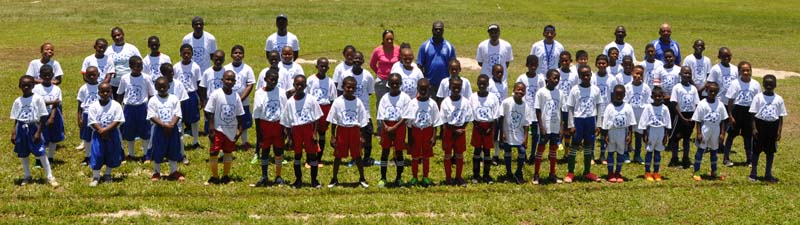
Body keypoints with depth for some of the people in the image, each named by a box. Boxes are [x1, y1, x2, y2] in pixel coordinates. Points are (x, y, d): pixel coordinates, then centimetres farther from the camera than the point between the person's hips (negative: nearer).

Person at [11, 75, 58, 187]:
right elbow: (16, 119, 8)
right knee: (23, 155, 11)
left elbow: (42, 117, -7)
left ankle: (50, 177, 0)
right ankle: (27, 177, 27)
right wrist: (13, 133, 2)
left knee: (41, 153, -5)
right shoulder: (17, 101, 3)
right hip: (22, 129, 4)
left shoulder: (38, 98, -8)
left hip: (33, 128, -4)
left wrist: (38, 132, -11)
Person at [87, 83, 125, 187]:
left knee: (111, 154, 9)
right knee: (96, 155, -3)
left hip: (112, 134, 1)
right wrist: (101, 131, -19)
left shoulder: (116, 105, -5)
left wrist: (106, 129, -19)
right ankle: (95, 177, 7)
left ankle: (107, 174, 28)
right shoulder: (93, 106, -4)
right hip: (98, 134, -1)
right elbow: (92, 122, -7)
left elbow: (118, 121, -11)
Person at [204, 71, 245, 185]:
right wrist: (211, 130, -13)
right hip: (218, 129, -3)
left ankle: (226, 176, 23)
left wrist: (239, 130, 3)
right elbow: (210, 113, -10)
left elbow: (239, 114, 6)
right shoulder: (216, 94, -11)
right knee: (213, 152, -3)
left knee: (228, 152, 11)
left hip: (231, 130, 3)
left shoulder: (236, 96, -1)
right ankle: (214, 177, 10)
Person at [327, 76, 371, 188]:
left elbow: (362, 121, 2)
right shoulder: (338, 102, -7)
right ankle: (334, 179, 18)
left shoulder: (358, 102, -4)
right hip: (341, 130, 0)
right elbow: (333, 120, -2)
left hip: (354, 130, 0)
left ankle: (362, 178, 18)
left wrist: (361, 136, 0)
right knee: (338, 156, 7)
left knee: (357, 155, 7)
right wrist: (333, 136, -4)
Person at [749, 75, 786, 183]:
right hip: (760, 124, -2)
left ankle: (768, 174, 18)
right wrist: (754, 128, -9)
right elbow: (753, 114, -3)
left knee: (771, 151, 8)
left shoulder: (779, 99, 1)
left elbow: (781, 116, 4)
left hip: (773, 126, 2)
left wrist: (779, 131, -2)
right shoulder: (758, 97, -4)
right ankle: (753, 173, 14)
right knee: (757, 149, 5)